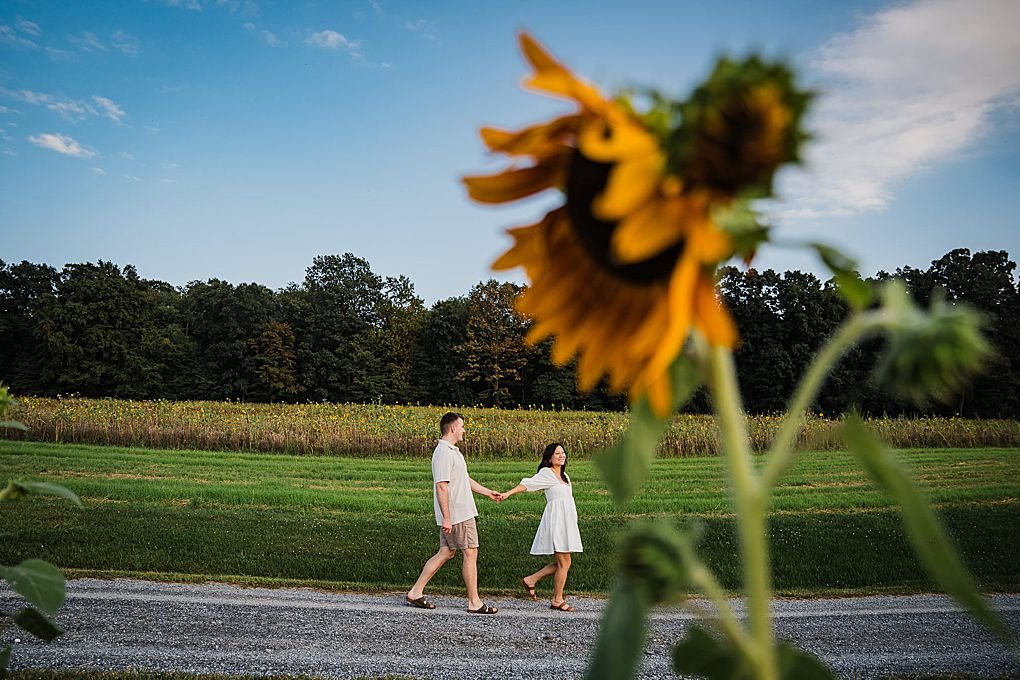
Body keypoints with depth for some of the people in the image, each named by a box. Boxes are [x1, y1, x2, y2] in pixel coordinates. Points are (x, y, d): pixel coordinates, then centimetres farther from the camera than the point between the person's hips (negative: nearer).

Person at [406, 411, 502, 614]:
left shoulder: (453, 451, 17)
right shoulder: (444, 453, -17)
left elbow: (465, 479, 27)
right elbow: (441, 486, -22)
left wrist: (488, 492, 30)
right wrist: (446, 517, -24)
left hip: (458, 513, 10)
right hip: (457, 515, -10)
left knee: (446, 552, 13)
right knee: (470, 553, -2)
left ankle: (415, 592, 17)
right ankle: (474, 603, 8)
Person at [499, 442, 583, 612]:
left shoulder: (564, 476, 17)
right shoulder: (547, 473, -8)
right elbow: (527, 484, -15)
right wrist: (508, 493, -24)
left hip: (566, 522, 9)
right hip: (556, 521, -9)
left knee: (562, 563, 10)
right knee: (564, 563, -4)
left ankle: (531, 580, 19)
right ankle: (557, 600, 8)